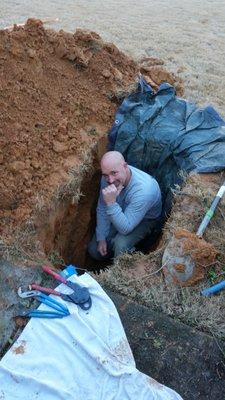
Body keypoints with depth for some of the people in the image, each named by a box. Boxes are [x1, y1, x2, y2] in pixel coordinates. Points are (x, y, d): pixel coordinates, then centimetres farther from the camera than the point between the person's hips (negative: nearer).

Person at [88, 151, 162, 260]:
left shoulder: (143, 189, -41)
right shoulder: (107, 178, -23)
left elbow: (125, 229, -38)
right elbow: (102, 209, -6)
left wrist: (111, 203, -49)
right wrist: (101, 238, -9)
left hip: (145, 219, -5)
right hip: (120, 213, 5)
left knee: (120, 245, -31)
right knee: (94, 250, -1)